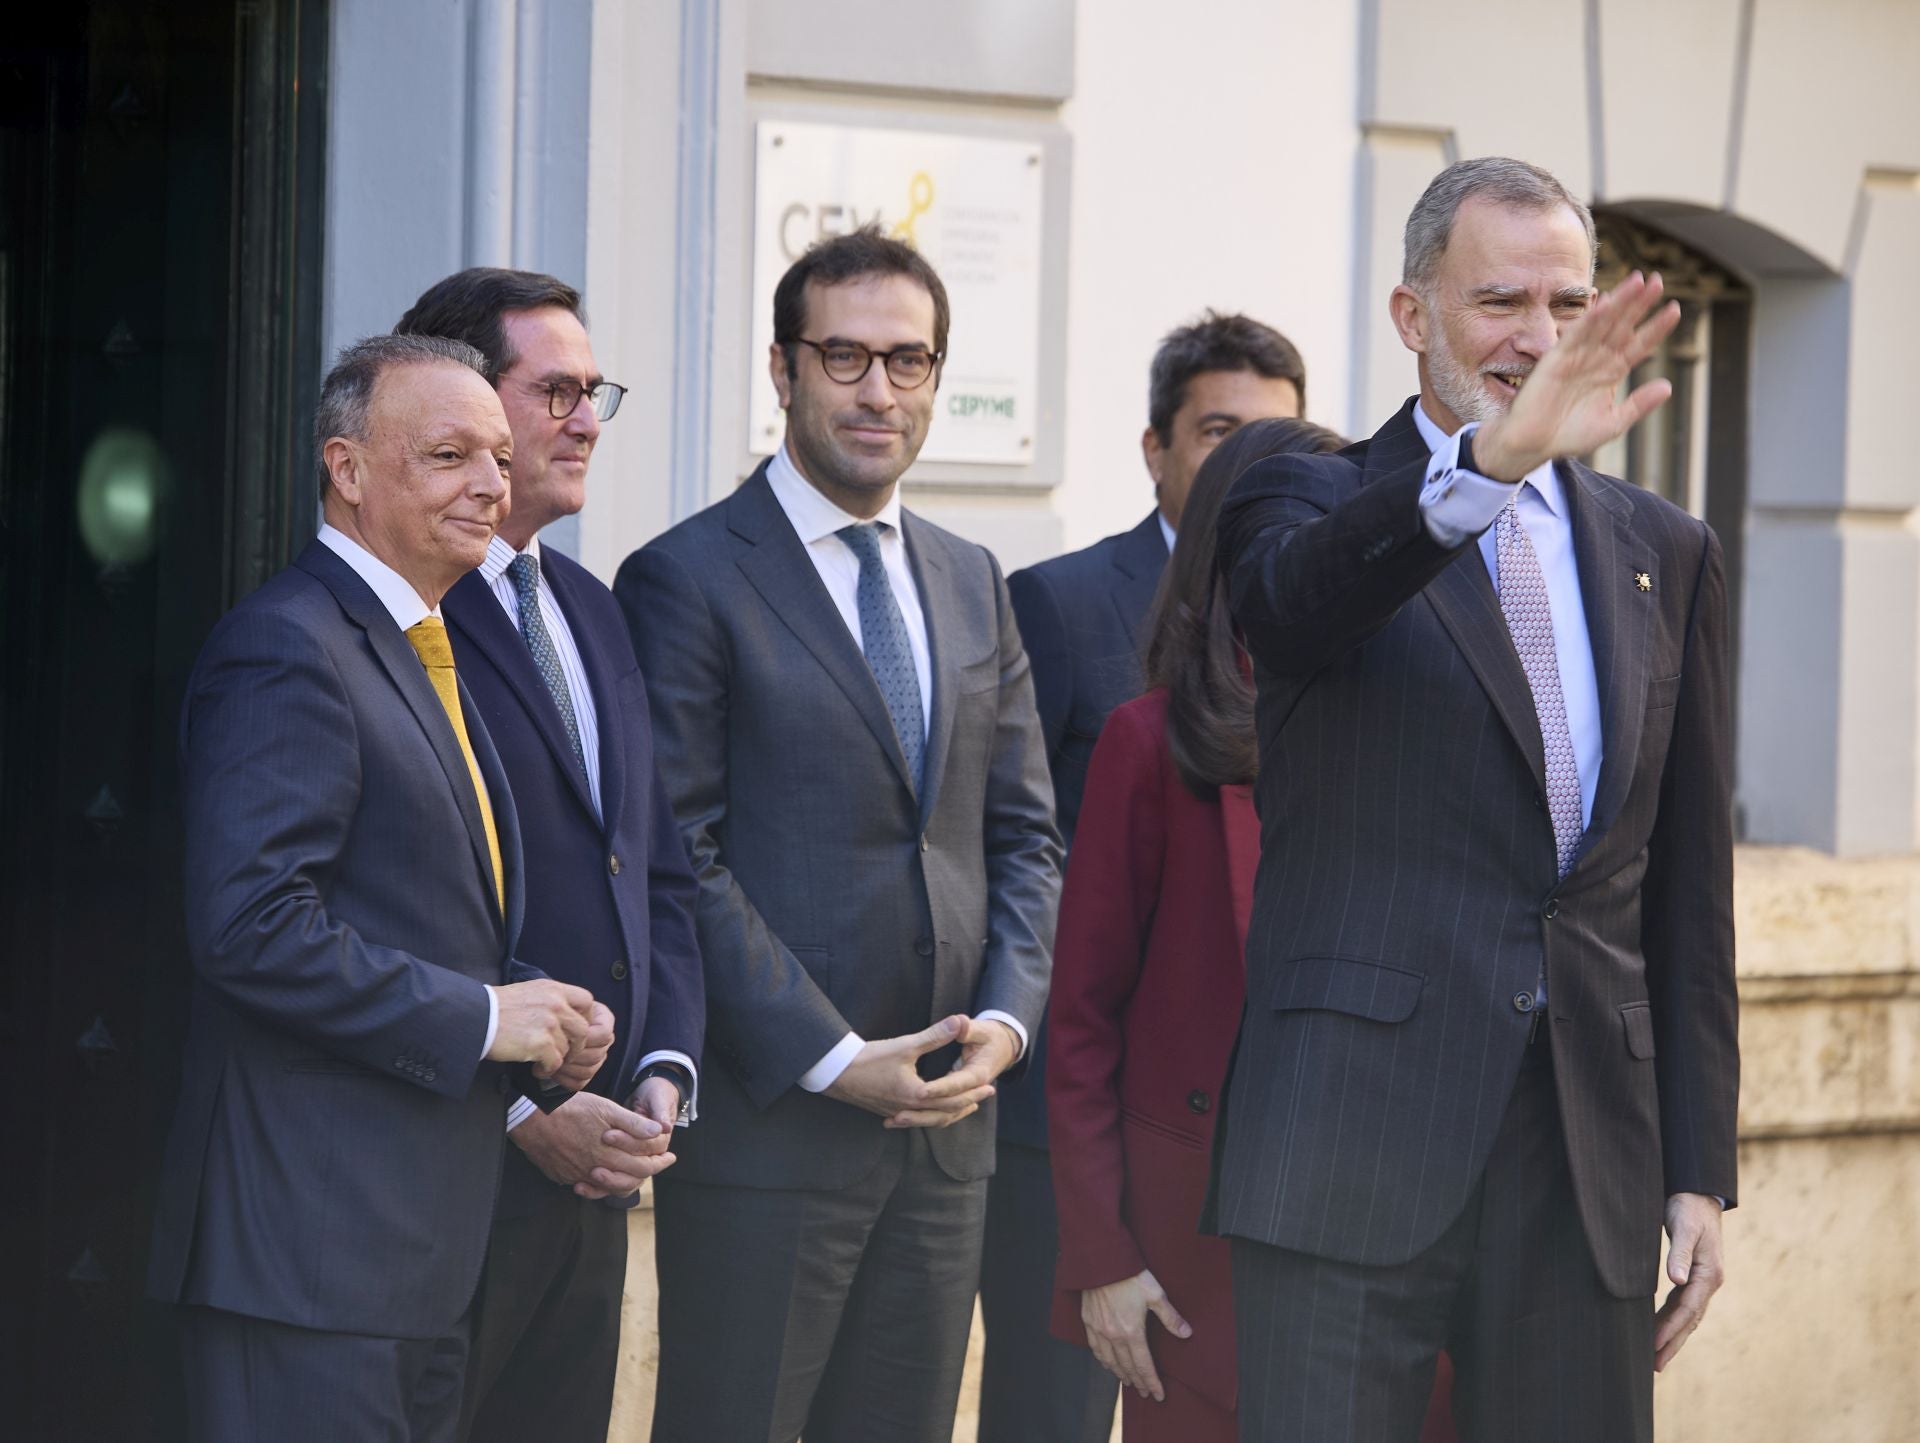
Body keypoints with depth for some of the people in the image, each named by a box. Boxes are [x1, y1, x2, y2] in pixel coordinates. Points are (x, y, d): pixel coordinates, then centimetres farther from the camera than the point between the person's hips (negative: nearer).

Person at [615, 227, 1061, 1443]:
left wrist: (1006, 1017, -2)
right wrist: (833, 1060, -15)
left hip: (946, 1114, 6)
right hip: (767, 1118, -6)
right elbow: (679, 862, -11)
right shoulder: (687, 580, -6)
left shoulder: (971, 583, 15)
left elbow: (1024, 832, 15)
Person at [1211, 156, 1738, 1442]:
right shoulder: (1316, 506, 4)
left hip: (1591, 1165, 4)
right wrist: (1491, 460, -40)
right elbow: (1291, 598, -23)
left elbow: (1689, 889, 15)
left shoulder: (1665, 553, 15)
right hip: (1353, 1147, -4)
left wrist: (1700, 1170, 9)